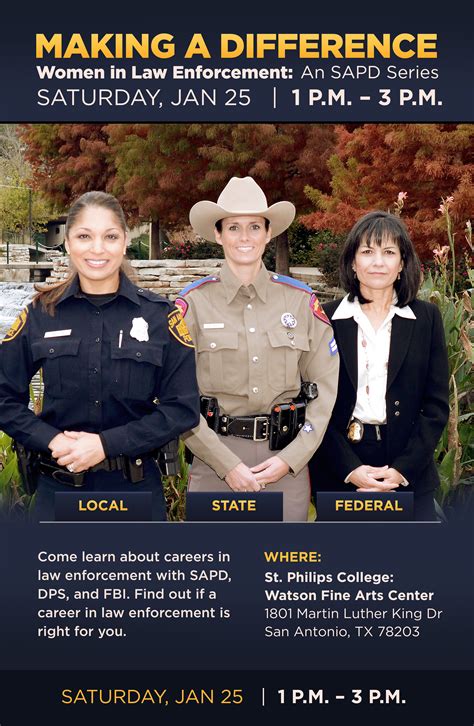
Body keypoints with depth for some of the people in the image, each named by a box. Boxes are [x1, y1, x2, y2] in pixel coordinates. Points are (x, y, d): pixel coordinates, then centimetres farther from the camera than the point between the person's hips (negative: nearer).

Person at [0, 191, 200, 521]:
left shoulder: (160, 315, -4)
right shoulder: (41, 314, -1)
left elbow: (182, 407, -6)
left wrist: (107, 444, -14)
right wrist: (51, 439, -12)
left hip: (136, 485, 0)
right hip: (58, 485, 1)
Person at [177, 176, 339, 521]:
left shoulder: (301, 300, 2)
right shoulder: (193, 303, -3)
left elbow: (326, 388, 2)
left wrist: (292, 458, -7)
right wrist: (228, 465, -10)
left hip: (287, 460, 2)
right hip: (215, 458, -1)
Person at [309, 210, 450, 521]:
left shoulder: (427, 318, 4)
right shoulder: (326, 319, 0)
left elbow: (437, 405, 2)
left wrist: (403, 469, -8)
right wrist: (349, 468, -11)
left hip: (409, 471, 1)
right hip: (338, 474, -1)